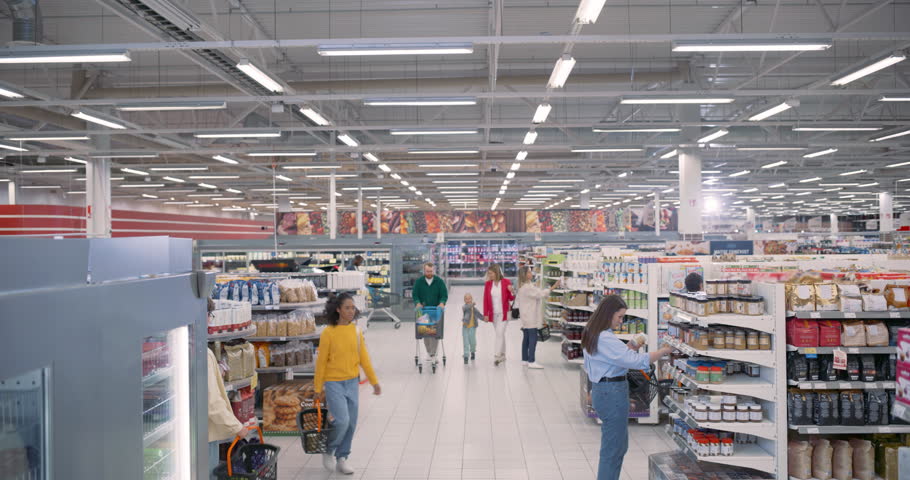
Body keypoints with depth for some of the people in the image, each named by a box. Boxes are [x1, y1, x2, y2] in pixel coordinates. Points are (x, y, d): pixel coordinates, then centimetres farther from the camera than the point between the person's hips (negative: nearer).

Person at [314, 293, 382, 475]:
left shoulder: (356, 330, 2)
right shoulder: (328, 332, -12)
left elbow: (364, 357, 7)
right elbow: (321, 361, -7)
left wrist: (374, 381, 9)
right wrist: (318, 388, -4)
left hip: (352, 382, 5)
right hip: (334, 383, -5)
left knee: (351, 423, 8)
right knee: (342, 421, -14)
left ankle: (342, 457, 27)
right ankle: (328, 451, 14)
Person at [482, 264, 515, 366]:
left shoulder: (506, 282, -6)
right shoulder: (488, 284, 3)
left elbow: (511, 298, 1)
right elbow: (485, 300, 4)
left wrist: (512, 292, -21)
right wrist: (485, 314, 1)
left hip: (504, 313, -4)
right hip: (493, 314, 4)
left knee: (500, 334, -11)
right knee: (500, 334, 13)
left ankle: (496, 356, -13)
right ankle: (502, 355, 24)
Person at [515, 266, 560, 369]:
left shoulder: (523, 286, 14)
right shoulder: (528, 287, -19)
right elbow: (540, 294, -20)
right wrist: (553, 287, -18)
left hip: (526, 318, 10)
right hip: (531, 318, -10)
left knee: (526, 338, 13)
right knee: (533, 338, -8)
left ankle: (525, 360, 18)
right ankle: (531, 361, -8)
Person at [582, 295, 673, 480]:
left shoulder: (592, 334, 10)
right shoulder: (605, 339, -22)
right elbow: (635, 361, -25)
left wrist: (628, 349, 6)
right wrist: (664, 351, -16)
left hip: (602, 390, 11)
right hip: (612, 393, -11)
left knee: (620, 445, 20)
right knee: (613, 448, 0)